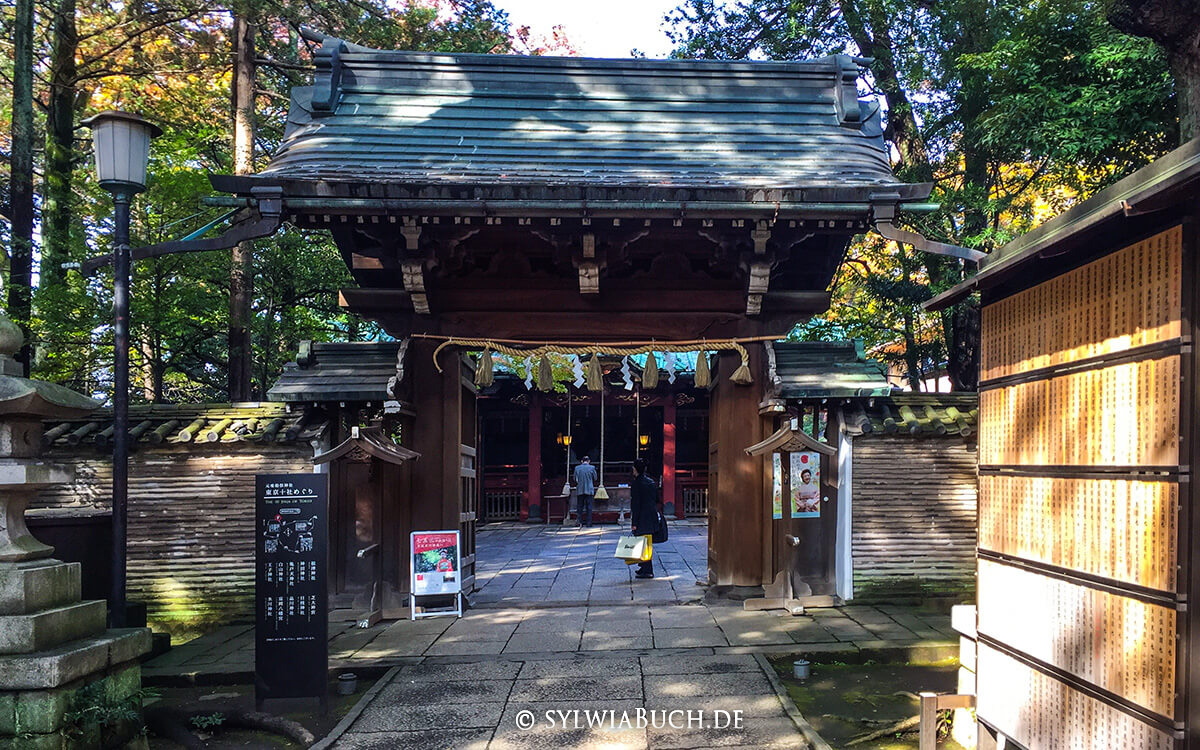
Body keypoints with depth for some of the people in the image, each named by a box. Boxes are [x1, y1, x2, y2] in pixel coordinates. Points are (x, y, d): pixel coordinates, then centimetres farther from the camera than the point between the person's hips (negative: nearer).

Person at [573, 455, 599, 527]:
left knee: (580, 507, 9)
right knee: (589, 507, 2)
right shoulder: (592, 468, -4)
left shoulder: (577, 468, 0)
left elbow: (575, 479, 4)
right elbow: (595, 478, 4)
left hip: (580, 490, 2)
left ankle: (580, 522, 5)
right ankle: (588, 523, -1)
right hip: (589, 490, -2)